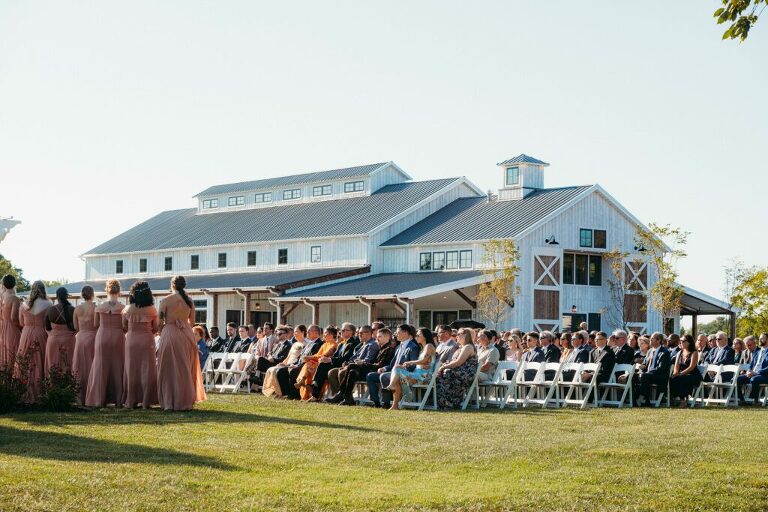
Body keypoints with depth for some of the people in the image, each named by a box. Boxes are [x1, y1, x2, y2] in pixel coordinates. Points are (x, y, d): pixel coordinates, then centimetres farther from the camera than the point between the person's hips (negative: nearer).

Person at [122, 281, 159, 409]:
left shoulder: (127, 309, -1)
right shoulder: (152, 310, -3)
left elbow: (124, 328, 2)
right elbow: (155, 329, 1)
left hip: (131, 340, 1)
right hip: (147, 341, -1)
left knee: (131, 370, 7)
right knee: (147, 370, 4)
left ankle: (131, 401, 7)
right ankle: (146, 401, 3)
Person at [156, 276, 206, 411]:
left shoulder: (166, 301, -6)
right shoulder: (189, 301, 6)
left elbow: (160, 322, -4)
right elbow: (192, 322, 12)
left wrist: (161, 334, 12)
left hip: (169, 333, -4)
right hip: (186, 334, 4)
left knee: (170, 369, 3)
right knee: (185, 369, 12)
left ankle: (170, 402, 3)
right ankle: (186, 401, 15)